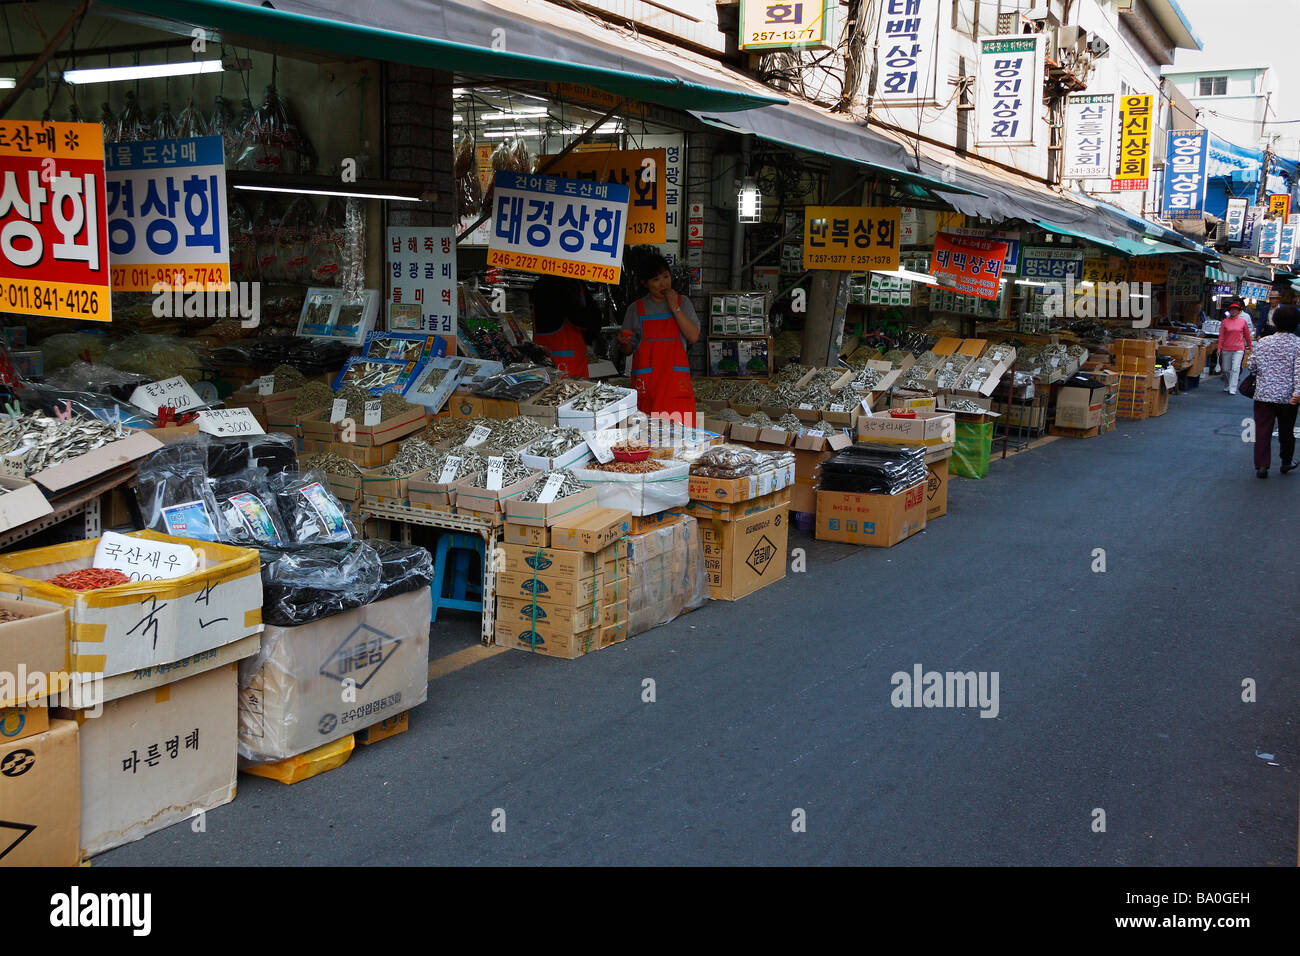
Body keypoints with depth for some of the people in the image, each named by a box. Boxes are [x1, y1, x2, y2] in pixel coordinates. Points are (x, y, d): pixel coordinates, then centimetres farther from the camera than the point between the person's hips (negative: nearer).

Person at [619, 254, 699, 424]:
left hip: (676, 377, 0)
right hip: (646, 378, 0)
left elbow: (693, 337, -2)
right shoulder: (636, 309, 10)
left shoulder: (683, 303, 11)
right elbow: (627, 351, 13)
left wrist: (674, 308, -5)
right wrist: (623, 343, -10)